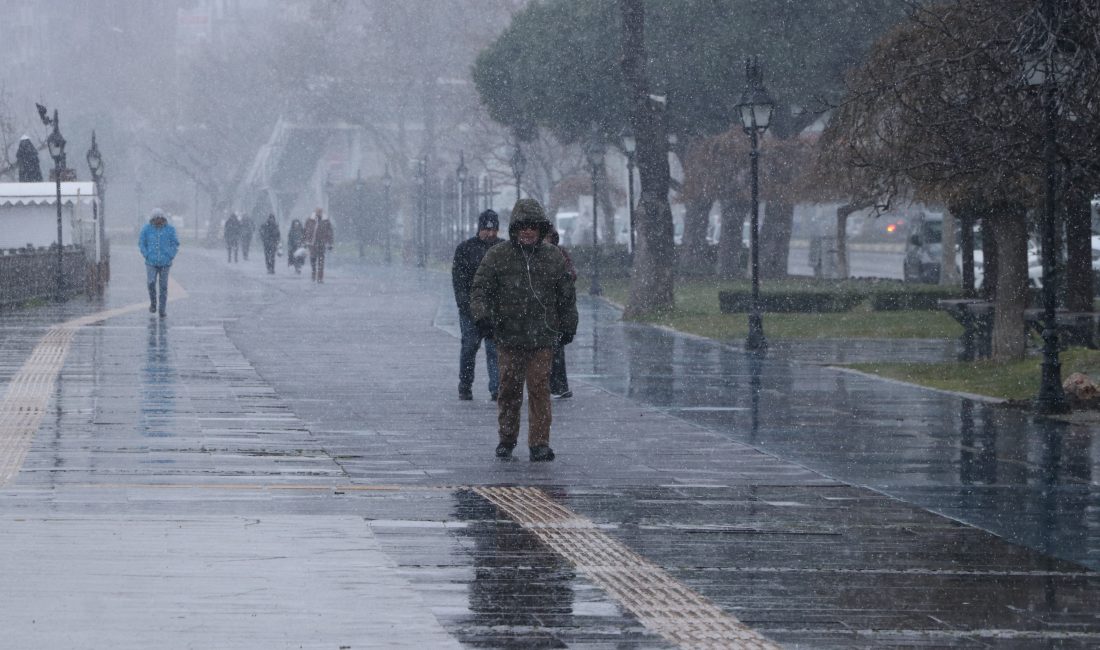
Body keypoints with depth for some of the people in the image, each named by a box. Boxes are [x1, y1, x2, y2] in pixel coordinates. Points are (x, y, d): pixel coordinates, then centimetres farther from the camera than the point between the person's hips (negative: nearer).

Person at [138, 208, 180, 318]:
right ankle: (153, 303, 9)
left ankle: (162, 310, 9)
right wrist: (146, 255, -3)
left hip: (165, 263, 0)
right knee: (151, 282, -16)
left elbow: (175, 244, 6)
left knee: (163, 286, 2)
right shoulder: (146, 229, -4)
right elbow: (141, 243, 7)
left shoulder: (170, 229, -3)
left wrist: (170, 256, -4)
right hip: (151, 262, 0)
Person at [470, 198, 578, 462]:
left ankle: (539, 443, -5)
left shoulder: (553, 257, 8)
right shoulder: (497, 256, 3)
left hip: (542, 338, 0)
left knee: (539, 389, -7)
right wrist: (482, 315, -13)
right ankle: (507, 439, 20)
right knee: (509, 390, 5)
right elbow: (480, 289, 3)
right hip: (508, 336, 0)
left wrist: (568, 327, 19)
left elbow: (567, 295, 17)